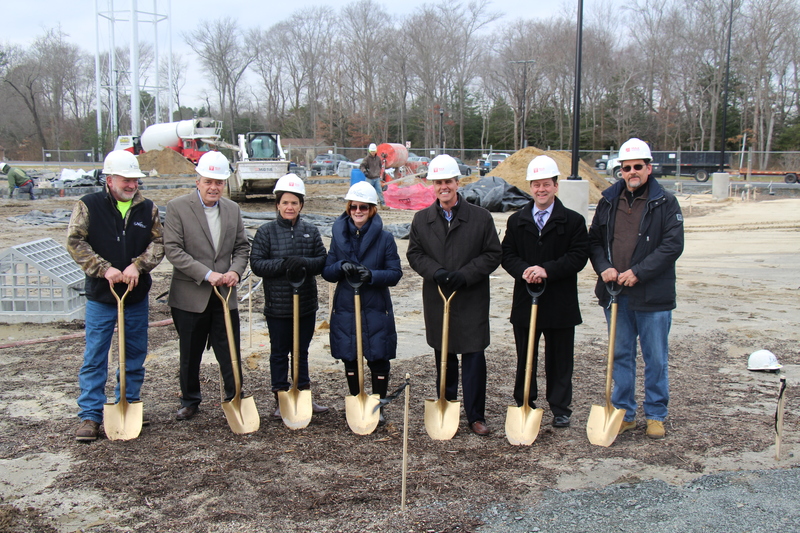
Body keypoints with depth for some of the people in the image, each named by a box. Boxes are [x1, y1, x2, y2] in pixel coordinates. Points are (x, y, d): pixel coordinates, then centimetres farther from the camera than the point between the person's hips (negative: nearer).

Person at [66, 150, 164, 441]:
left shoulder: (148, 208, 3)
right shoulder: (89, 206, -5)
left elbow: (158, 243, 0)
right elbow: (75, 242, -9)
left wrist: (137, 265, -17)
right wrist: (104, 269, -18)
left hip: (137, 296, 3)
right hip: (100, 296, -3)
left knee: (136, 355, 12)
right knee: (95, 357, 2)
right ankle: (90, 415, 10)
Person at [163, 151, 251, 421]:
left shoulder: (233, 209, 8)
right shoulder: (177, 207, -7)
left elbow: (242, 247, 11)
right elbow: (173, 250, -13)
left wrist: (235, 271, -9)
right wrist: (207, 274, -19)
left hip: (225, 296, 3)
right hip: (190, 296, -2)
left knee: (230, 354, 5)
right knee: (190, 355, 12)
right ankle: (190, 401, 30)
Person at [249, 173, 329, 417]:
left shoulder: (311, 231, 4)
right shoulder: (266, 232, -4)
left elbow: (322, 260, -1)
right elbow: (256, 263, -8)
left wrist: (304, 263, -21)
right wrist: (282, 264, -23)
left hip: (306, 304, 3)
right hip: (277, 305, -2)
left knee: (301, 352, 15)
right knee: (279, 353, 8)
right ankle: (281, 400, 18)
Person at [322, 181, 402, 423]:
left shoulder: (385, 238, -4)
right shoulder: (338, 235, 4)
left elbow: (395, 273, -6)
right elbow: (327, 271, 4)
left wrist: (372, 275, -24)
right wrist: (341, 267, -18)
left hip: (376, 310, -2)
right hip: (345, 309, 2)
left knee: (379, 360, 4)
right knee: (349, 360, 11)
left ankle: (378, 406, 22)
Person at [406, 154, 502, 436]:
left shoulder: (481, 217, -2)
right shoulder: (421, 219, 6)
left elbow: (494, 254, -2)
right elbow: (414, 253, 8)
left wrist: (465, 275, -15)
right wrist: (435, 271, -12)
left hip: (472, 300, -2)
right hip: (436, 299, 3)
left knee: (474, 357, -3)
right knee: (443, 356, 13)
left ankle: (476, 415, 7)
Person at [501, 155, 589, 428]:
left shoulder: (573, 221, -1)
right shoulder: (516, 221, 8)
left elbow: (579, 256, -9)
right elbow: (507, 255, 4)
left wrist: (547, 270, -21)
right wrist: (523, 270, -17)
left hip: (560, 303, -2)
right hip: (525, 301, 2)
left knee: (559, 359, 8)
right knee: (525, 358, 11)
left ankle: (560, 409, 20)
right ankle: (524, 405, 23)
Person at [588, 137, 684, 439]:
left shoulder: (665, 203, -4)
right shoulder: (608, 201, 8)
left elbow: (673, 245, -11)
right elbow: (594, 240, 13)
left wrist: (638, 272, -17)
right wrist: (603, 267, -6)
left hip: (653, 296, -3)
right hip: (615, 293, 4)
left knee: (655, 359, 7)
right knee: (621, 356, 12)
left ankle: (656, 415, 22)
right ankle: (624, 413, 24)